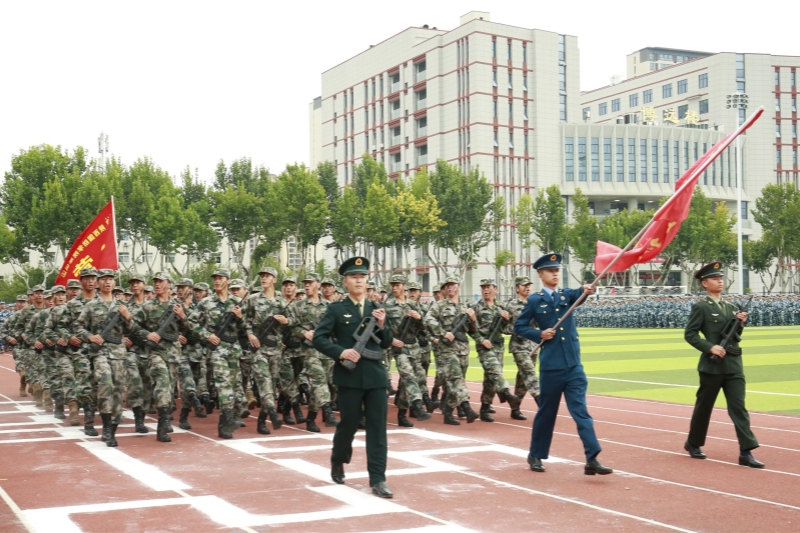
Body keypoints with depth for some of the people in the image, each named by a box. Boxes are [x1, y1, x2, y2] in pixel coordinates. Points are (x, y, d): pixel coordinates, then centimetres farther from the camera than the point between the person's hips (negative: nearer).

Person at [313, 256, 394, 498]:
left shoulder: (376, 309, 11)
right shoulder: (336, 309, 0)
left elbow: (386, 344, 12)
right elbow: (319, 338, -6)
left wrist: (383, 325, -7)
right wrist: (340, 352, -19)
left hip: (376, 375, 3)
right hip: (350, 376, -3)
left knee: (377, 428, -1)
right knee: (348, 424, 7)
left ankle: (378, 480, 1)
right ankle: (337, 462, 35)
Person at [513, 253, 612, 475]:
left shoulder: (567, 295, 9)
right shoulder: (535, 300, 1)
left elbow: (577, 295, -14)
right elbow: (519, 326, 5)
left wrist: (586, 290, -36)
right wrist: (539, 334, -11)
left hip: (574, 365, 3)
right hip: (551, 366, -3)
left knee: (580, 411, -4)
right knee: (547, 412, 8)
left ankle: (592, 459, -10)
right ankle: (535, 455, 25)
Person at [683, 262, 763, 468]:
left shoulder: (731, 307, 14)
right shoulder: (700, 307, -5)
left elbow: (733, 336, 19)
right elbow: (689, 334, -9)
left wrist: (740, 324, -1)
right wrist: (711, 347, -19)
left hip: (734, 365, 5)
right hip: (712, 365, -5)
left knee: (738, 407, -3)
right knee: (704, 406, 8)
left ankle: (746, 452, -6)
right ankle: (693, 443, 27)